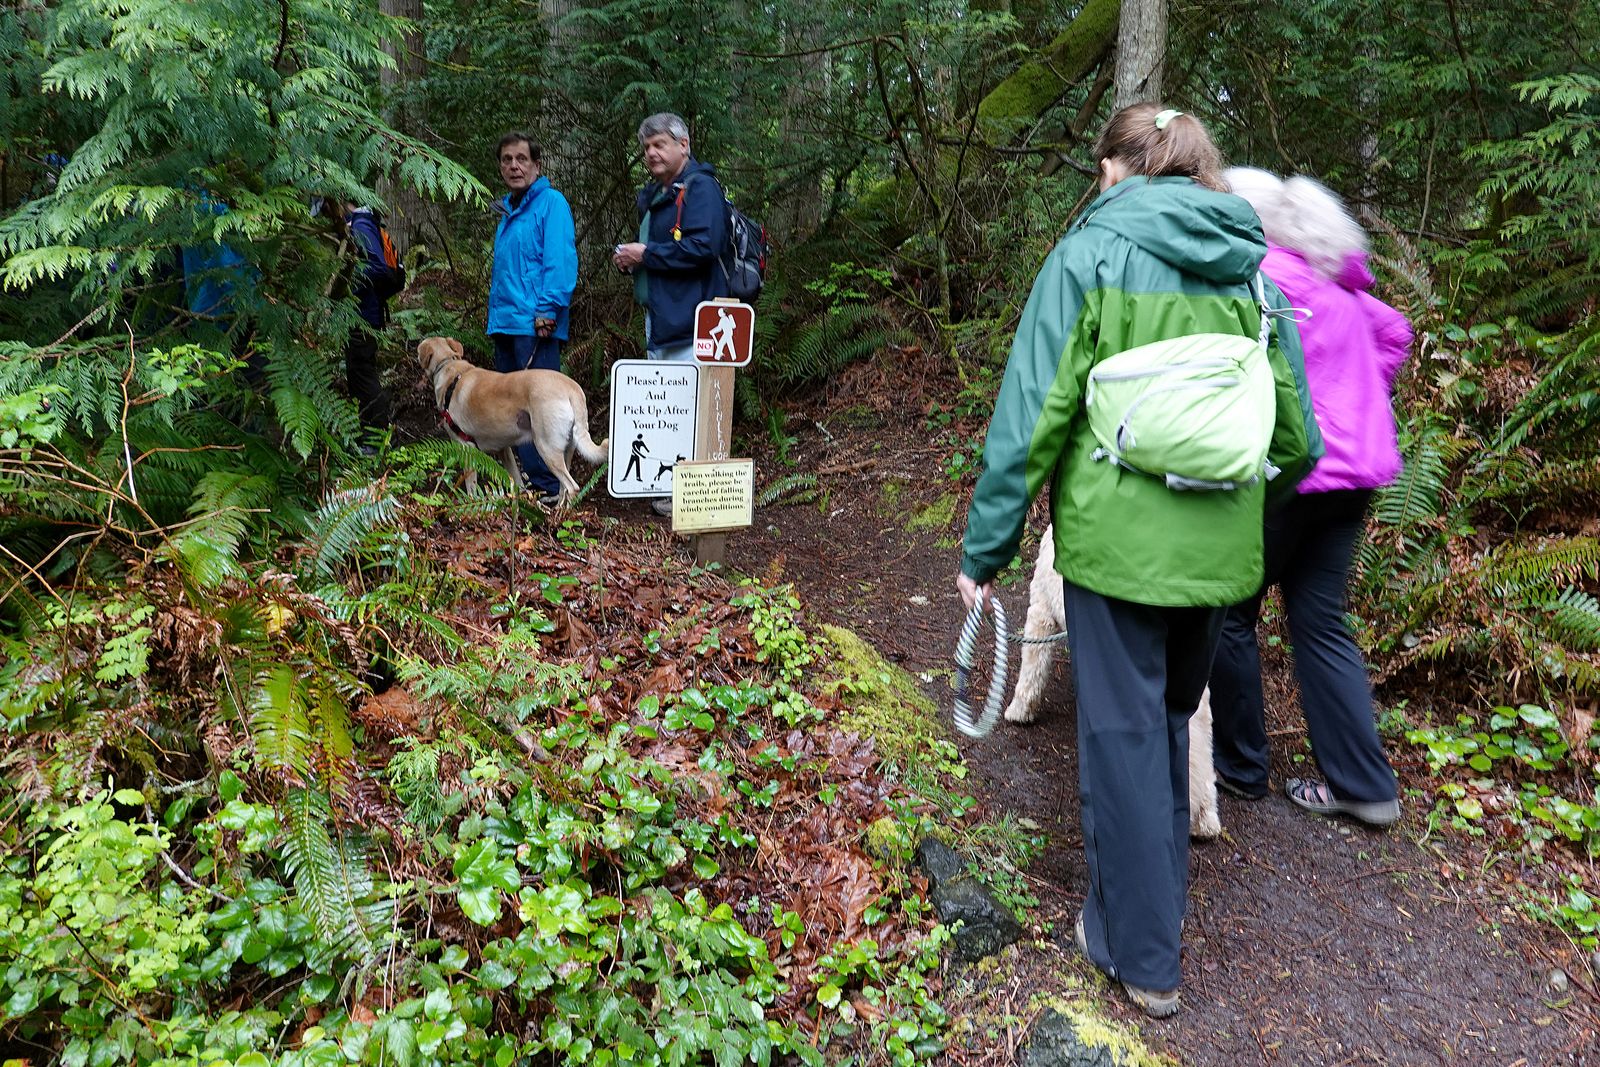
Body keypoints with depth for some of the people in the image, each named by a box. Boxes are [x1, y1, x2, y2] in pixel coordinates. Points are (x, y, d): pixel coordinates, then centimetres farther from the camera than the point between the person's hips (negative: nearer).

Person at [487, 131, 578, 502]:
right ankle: (522, 478, 23)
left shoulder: (551, 203, -5)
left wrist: (547, 310, -22)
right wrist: (496, 314, 17)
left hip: (535, 325, -9)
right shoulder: (507, 211, 21)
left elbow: (561, 261, -15)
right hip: (504, 325, 9)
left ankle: (545, 488, -6)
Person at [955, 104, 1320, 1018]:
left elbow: (1033, 412, -10)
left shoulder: (1092, 252, -5)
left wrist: (988, 546, -4)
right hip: (1220, 548, 5)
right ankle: (1164, 893, 38)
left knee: (1124, 731, 6)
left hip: (1119, 537, -5)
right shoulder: (1251, 268, 8)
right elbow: (1297, 435, 10)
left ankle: (1140, 951, 17)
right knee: (1173, 717, 22)